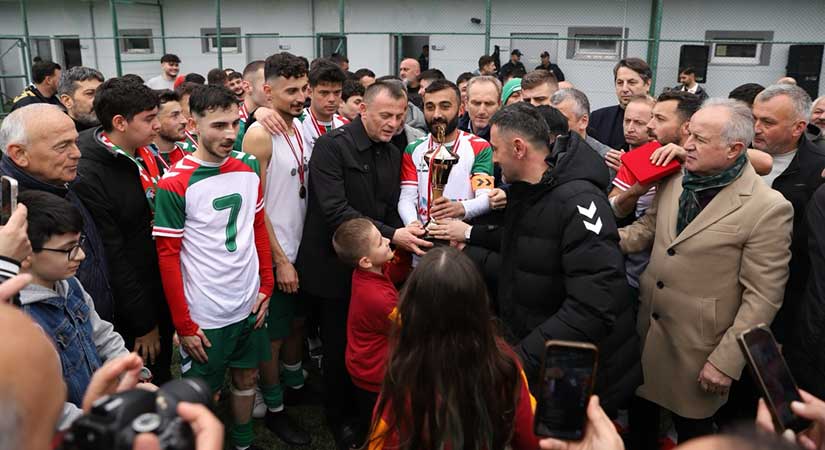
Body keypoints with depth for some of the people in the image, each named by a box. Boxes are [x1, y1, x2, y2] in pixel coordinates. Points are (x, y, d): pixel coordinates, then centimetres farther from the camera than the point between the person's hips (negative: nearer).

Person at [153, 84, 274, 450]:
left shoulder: (247, 169, 1)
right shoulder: (174, 185, -15)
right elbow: (167, 256, -12)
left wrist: (266, 286, 4)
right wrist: (184, 325, -11)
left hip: (250, 304, 5)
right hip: (205, 316, -5)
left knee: (247, 378, 21)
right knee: (204, 394, 12)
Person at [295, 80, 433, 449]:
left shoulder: (393, 155, 7)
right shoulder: (332, 145, -15)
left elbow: (389, 212, 9)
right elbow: (335, 211, -24)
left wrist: (408, 236, -12)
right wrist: (392, 236, -28)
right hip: (334, 266, -5)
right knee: (339, 345, 9)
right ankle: (339, 417, 33)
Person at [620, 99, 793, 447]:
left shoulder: (768, 208, -19)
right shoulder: (674, 181, 0)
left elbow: (761, 298, -17)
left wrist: (726, 362, -16)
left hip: (697, 349, -5)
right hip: (645, 332, 5)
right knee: (640, 421, 22)